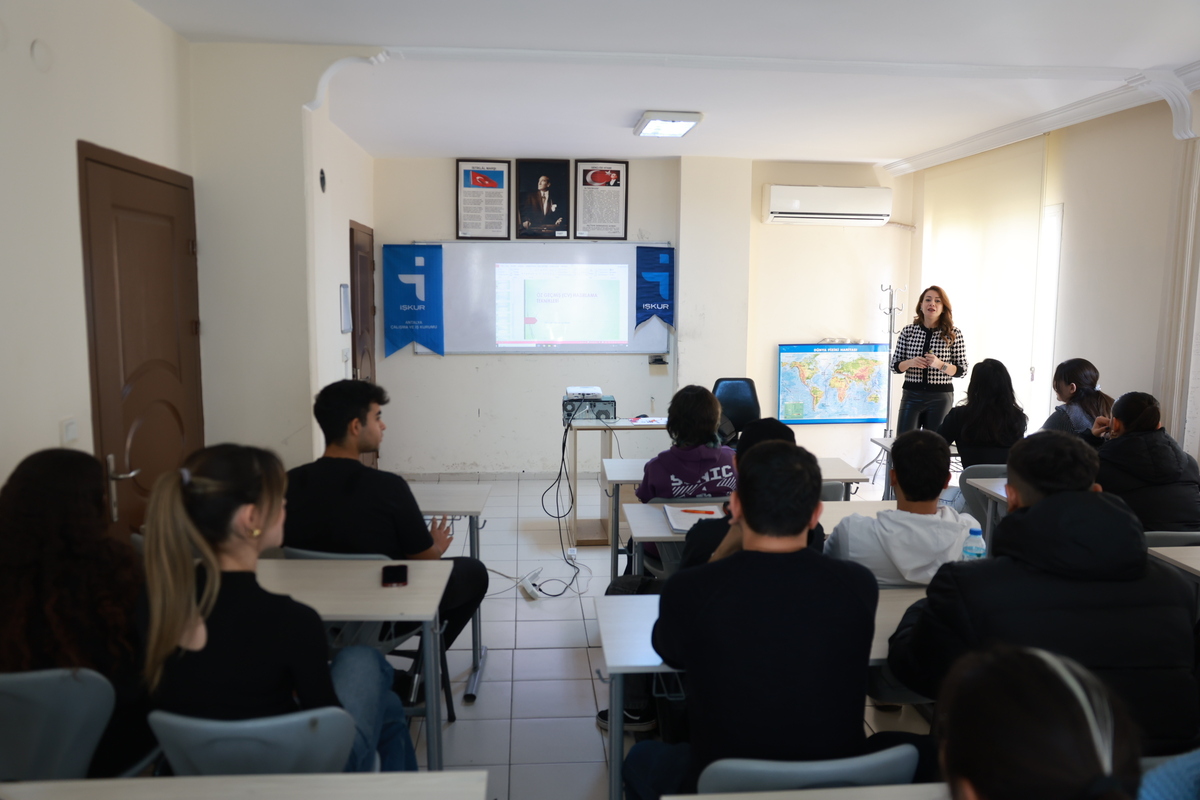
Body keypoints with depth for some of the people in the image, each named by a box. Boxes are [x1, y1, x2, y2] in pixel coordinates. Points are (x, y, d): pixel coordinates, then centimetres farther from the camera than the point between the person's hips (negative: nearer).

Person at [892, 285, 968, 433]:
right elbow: (895, 365, 7)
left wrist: (940, 364, -17)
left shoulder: (954, 334, 0)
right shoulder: (908, 331, 3)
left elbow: (962, 370, 1)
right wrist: (910, 363, -14)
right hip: (911, 395, 1)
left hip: (940, 397, -1)